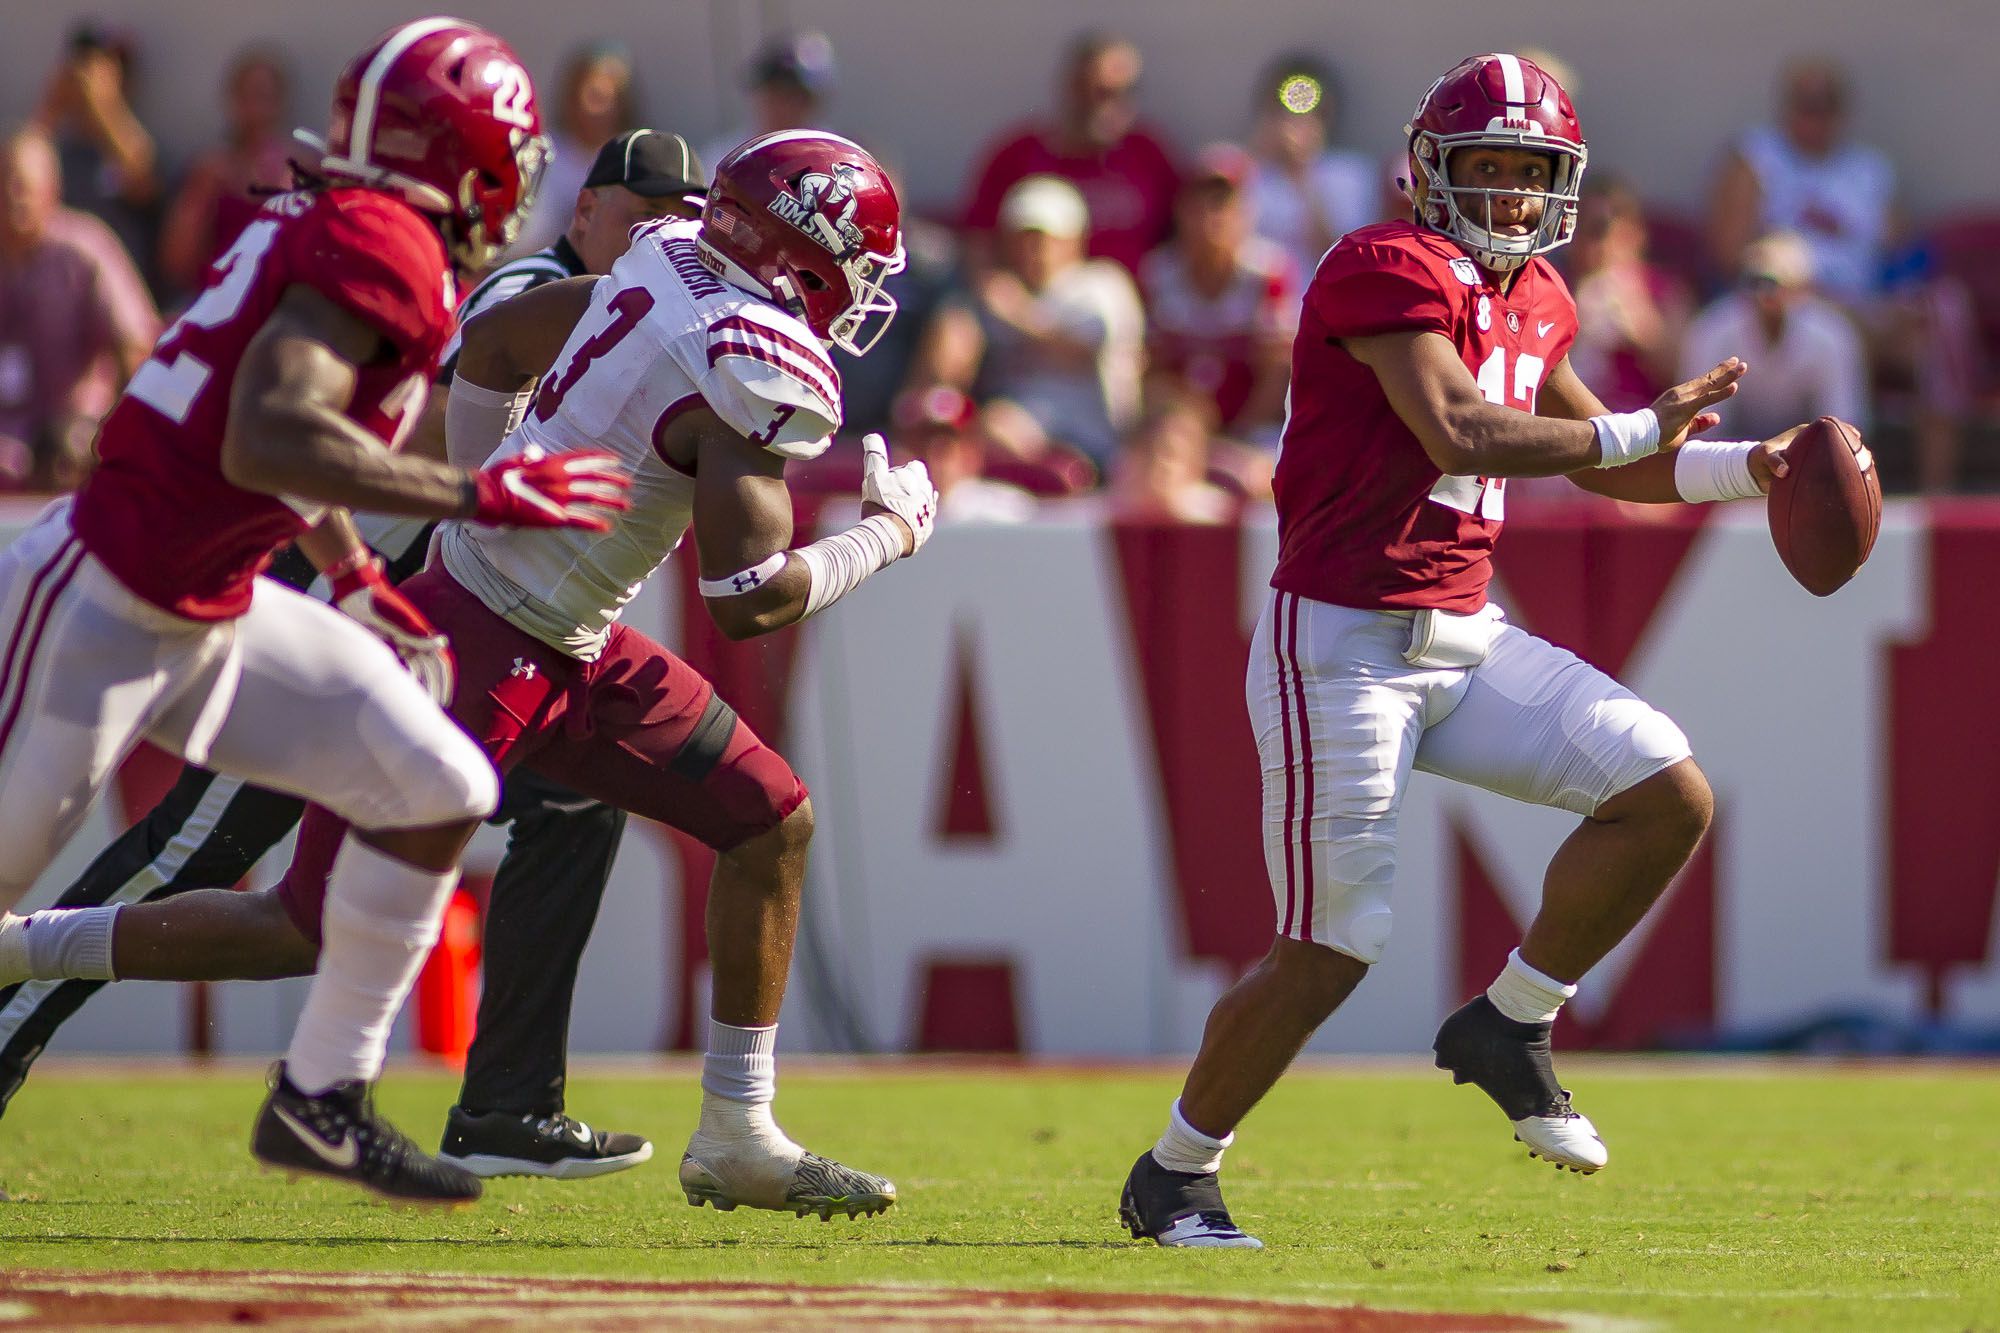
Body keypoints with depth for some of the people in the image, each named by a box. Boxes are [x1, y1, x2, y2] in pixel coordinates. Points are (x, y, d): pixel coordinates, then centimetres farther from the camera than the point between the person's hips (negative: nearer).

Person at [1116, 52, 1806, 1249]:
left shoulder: (1534, 300, 13)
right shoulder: (1390, 273, -15)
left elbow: (1595, 464, 25)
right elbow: (1462, 437, -28)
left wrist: (1748, 469, 13)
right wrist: (1640, 430, -23)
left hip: (1465, 641, 8)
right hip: (1343, 644, -8)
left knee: (1669, 794, -5)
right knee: (1331, 951, -7)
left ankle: (1510, 1027, 10)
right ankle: (1173, 1176, 11)